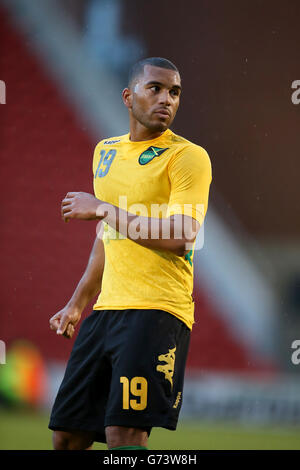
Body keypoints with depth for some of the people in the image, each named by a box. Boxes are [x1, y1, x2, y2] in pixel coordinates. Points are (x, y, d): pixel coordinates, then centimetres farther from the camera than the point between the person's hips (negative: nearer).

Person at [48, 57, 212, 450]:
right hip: (106, 309, 7)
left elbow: (178, 238, -18)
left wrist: (103, 209, -11)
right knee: (67, 436, 7)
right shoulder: (106, 152, 16)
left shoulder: (187, 156, -6)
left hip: (157, 311, -7)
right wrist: (78, 304, 28)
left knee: (124, 434, -17)